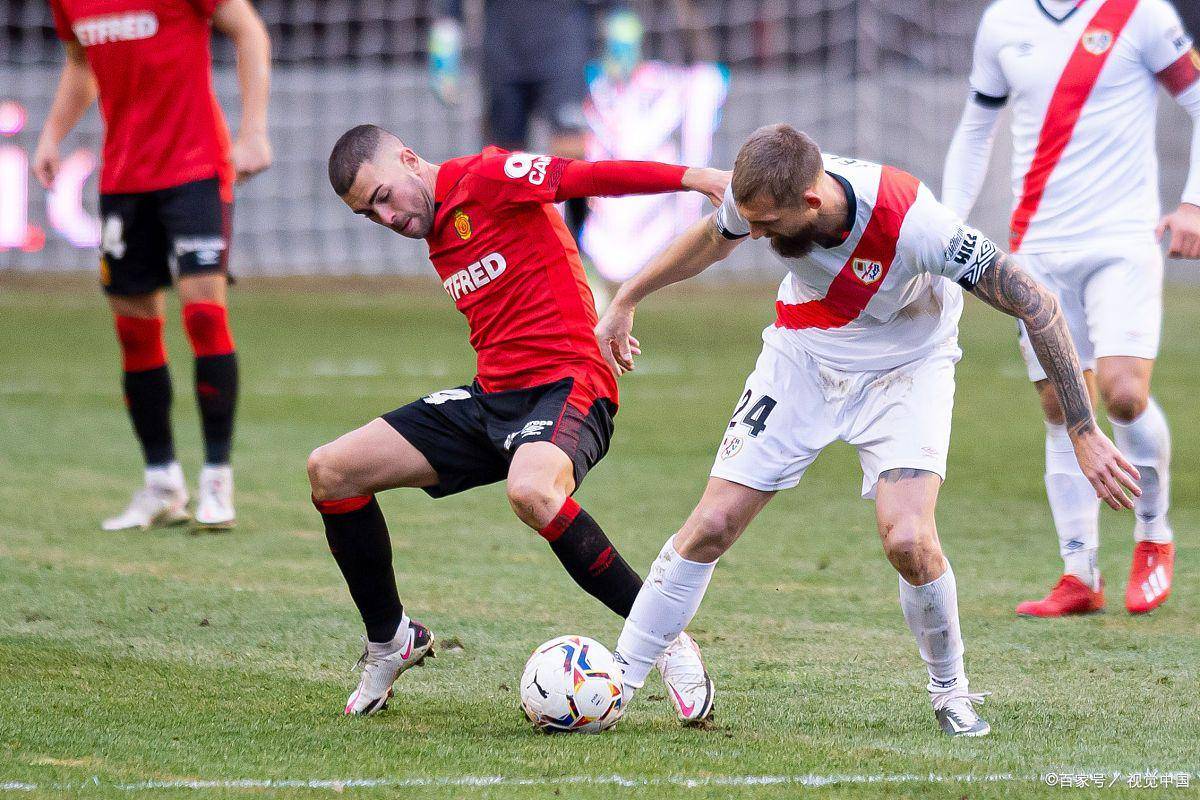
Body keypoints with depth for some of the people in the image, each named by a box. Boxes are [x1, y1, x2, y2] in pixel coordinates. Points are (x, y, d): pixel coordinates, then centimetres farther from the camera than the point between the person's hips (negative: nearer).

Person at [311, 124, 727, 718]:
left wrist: (695, 177, -31)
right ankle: (390, 641, 20)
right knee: (330, 471, 2)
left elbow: (587, 177, -20)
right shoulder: (437, 233, 18)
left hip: (565, 384, -9)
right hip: (491, 396, 9)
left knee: (530, 492, -41)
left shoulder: (485, 179, -8)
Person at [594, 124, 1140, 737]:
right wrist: (626, 300, 16)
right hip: (801, 357, 3)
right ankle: (615, 680, 8)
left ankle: (951, 691, 2)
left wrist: (1084, 434, -28)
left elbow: (1034, 303, -29)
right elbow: (711, 240, 4)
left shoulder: (911, 222, -37)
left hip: (905, 370, -3)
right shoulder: (760, 198, -24)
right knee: (711, 525, -6)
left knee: (907, 539, -24)